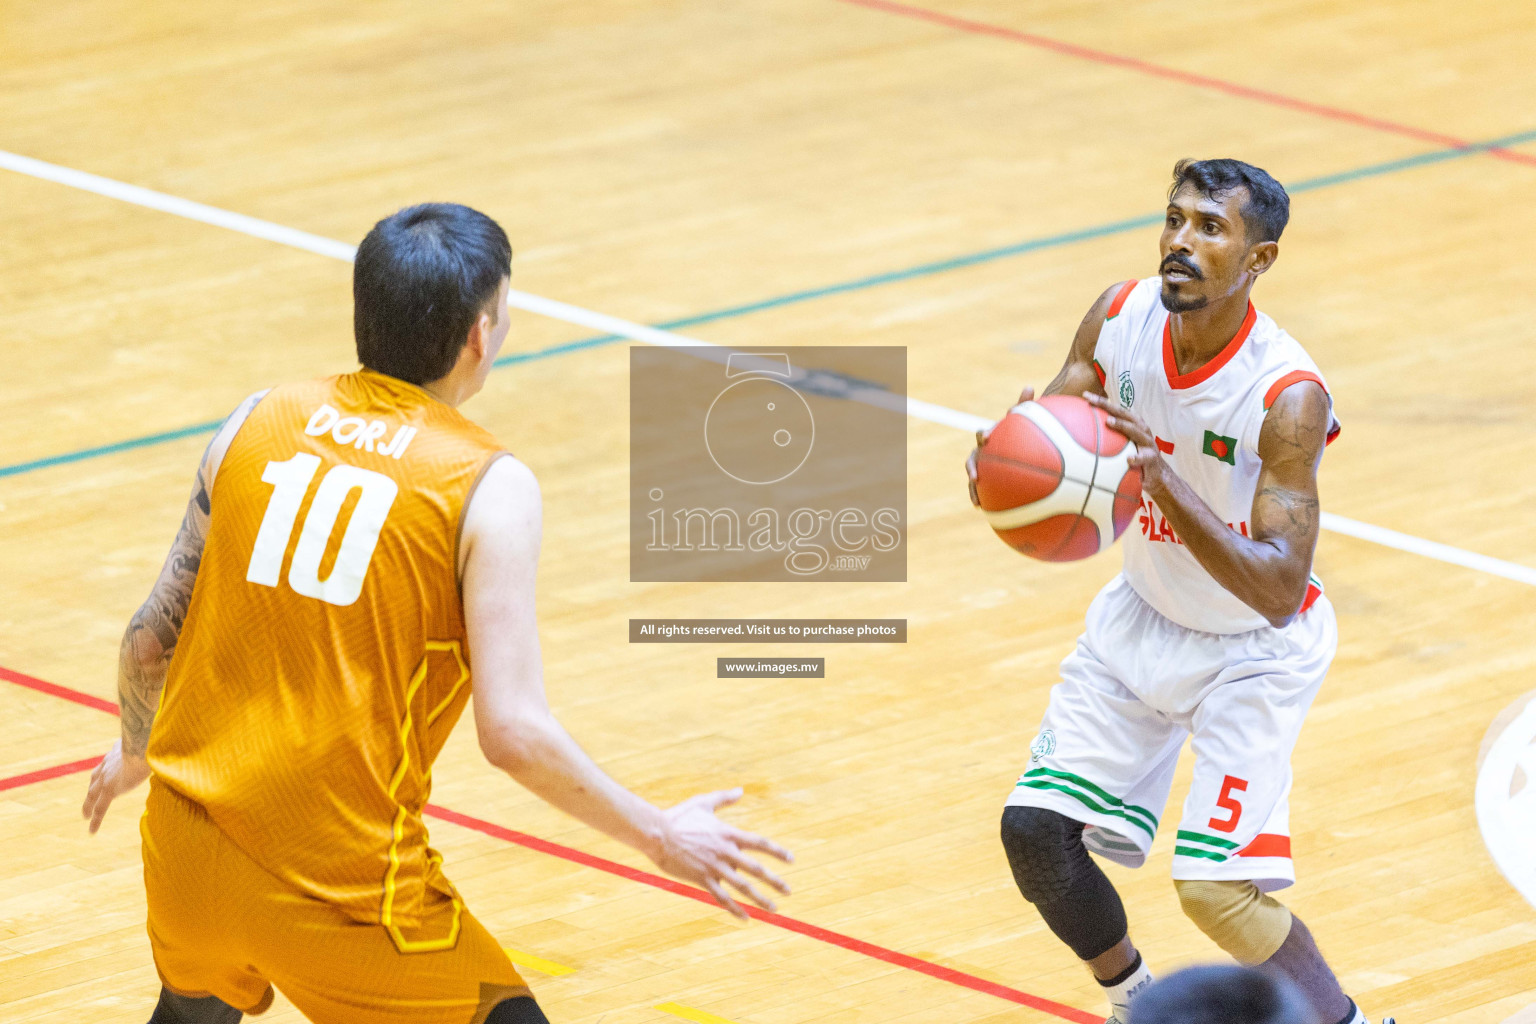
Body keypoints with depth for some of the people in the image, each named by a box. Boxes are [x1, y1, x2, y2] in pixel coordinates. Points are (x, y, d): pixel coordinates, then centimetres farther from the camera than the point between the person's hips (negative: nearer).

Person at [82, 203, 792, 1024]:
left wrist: (133, 752, 32)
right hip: (339, 883, -6)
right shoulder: (490, 488, -8)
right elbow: (513, 731, -15)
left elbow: (150, 640, 12)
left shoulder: (257, 423, 6)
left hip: (184, 849, 6)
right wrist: (661, 839, -2)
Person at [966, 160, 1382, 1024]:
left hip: (1257, 649, -6)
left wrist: (1163, 484, -47)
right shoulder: (1121, 318, -15)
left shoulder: (1290, 396, -31)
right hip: (1144, 617, 6)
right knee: (1037, 831, -1)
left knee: (1217, 889, -16)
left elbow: (1280, 590, -35)